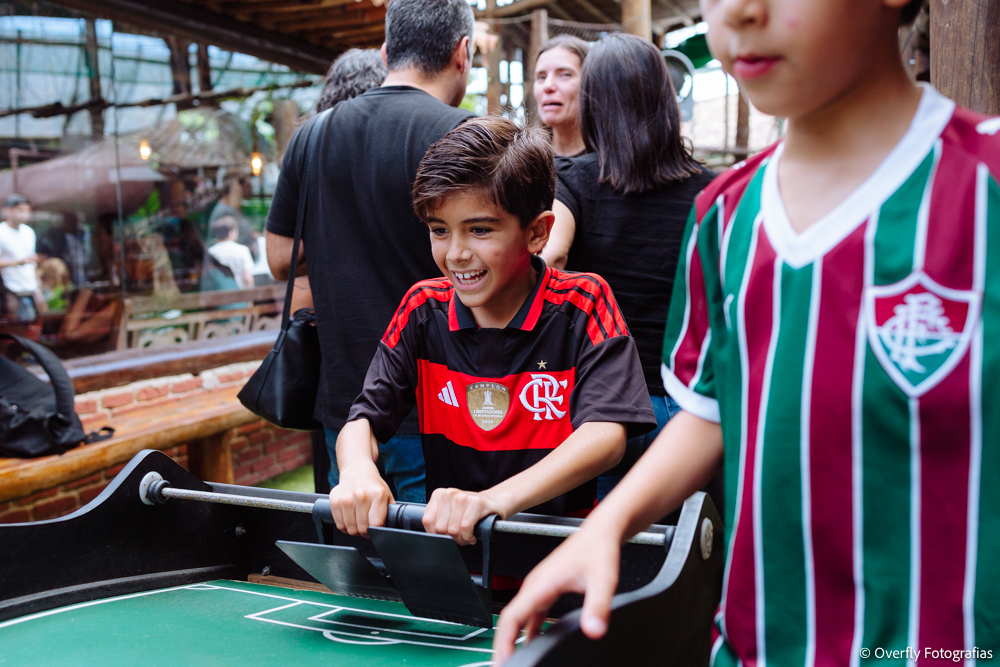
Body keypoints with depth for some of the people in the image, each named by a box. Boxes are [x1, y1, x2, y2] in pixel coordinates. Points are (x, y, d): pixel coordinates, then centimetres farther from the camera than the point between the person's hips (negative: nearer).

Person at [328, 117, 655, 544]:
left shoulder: (582, 305, -3)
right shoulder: (423, 309, 7)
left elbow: (607, 434, -16)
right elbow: (362, 421, 3)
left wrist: (495, 499, -31)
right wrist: (358, 471, -22)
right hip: (446, 540, 3)